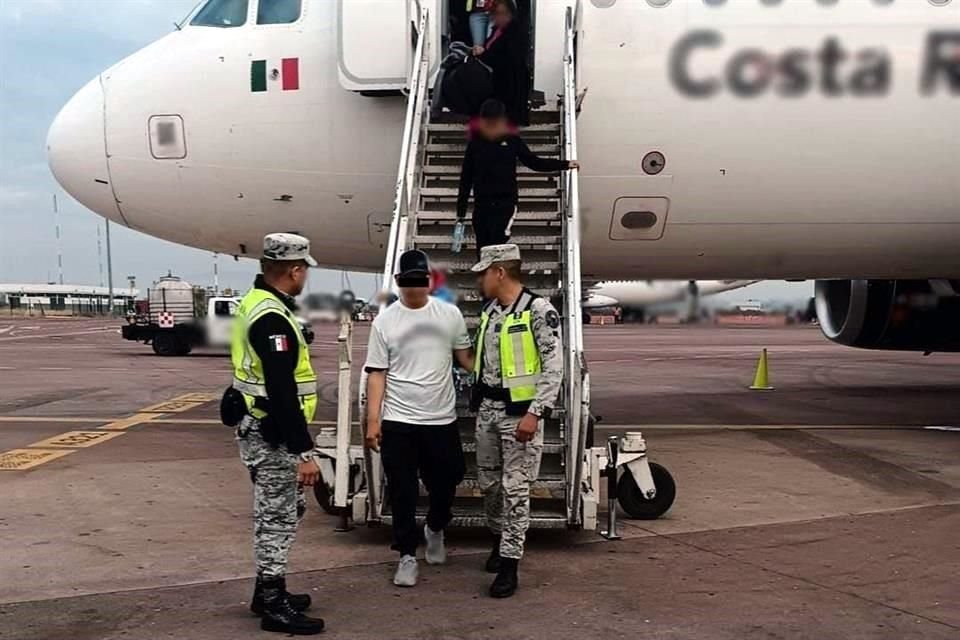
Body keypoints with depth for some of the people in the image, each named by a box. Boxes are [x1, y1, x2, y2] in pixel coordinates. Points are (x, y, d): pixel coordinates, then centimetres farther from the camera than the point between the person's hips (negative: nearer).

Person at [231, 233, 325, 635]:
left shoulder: (255, 304, 11)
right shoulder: (272, 318, -22)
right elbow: (282, 393, -27)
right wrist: (304, 451, -25)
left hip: (260, 429, 10)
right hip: (273, 437, -10)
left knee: (282, 512, 20)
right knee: (277, 518, -1)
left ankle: (267, 592, 30)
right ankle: (274, 606, 10)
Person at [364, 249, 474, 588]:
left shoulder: (450, 314, 1)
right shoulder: (385, 321, -2)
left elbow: (465, 356, 10)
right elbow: (377, 374, -2)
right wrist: (373, 421, -7)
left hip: (441, 420, 1)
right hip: (398, 422, -1)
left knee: (445, 485, 13)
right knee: (402, 493, 4)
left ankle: (434, 529, 43)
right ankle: (407, 556, 17)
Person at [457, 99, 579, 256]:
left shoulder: (512, 140, 2)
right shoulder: (475, 143, 5)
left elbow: (534, 162, 10)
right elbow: (465, 179, 7)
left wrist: (565, 164, 4)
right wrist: (461, 211, 6)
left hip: (505, 203, -2)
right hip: (481, 205, 2)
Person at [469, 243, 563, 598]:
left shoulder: (539, 310, -14)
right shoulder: (489, 310, 10)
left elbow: (554, 367, -16)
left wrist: (535, 413, -21)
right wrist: (478, 403, 17)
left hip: (520, 412, -7)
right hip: (487, 409, 7)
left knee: (515, 488, -3)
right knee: (488, 482, 15)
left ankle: (509, 564, 3)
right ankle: (500, 538, 36)